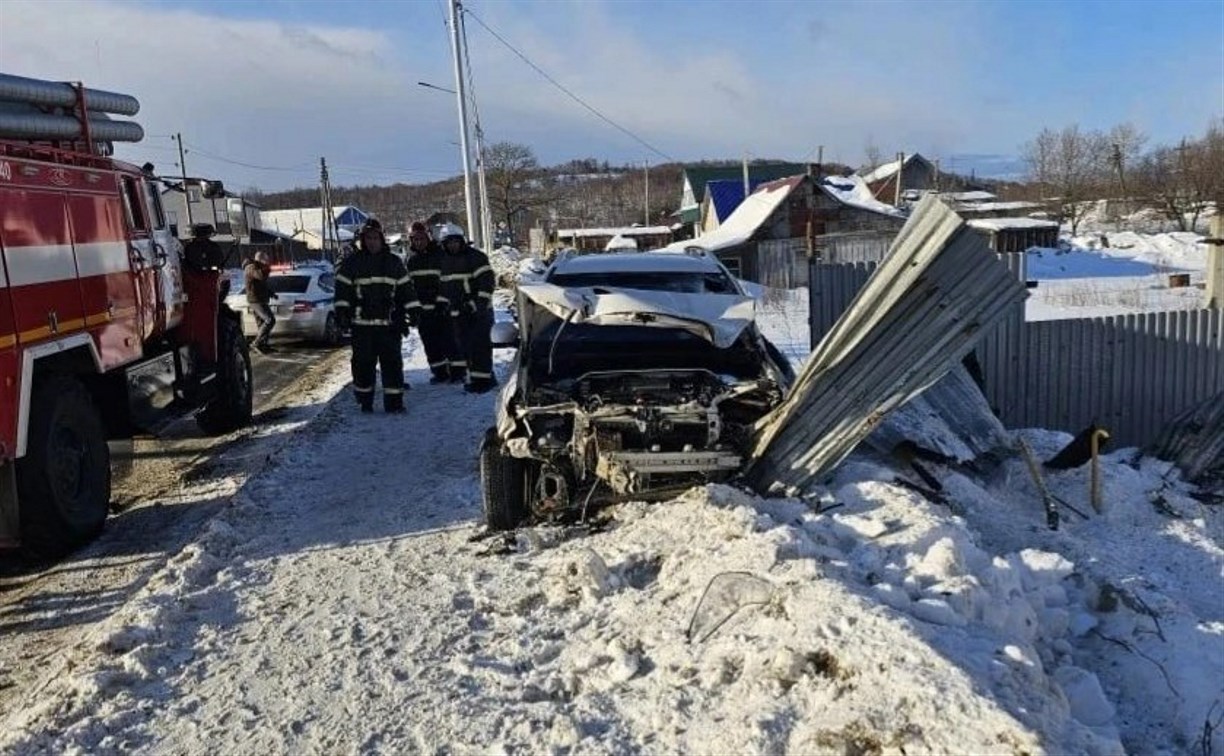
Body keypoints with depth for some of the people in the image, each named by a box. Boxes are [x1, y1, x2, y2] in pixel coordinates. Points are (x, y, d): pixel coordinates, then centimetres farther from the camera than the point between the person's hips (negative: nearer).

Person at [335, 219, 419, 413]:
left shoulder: (393, 262, 11)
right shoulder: (352, 262, 4)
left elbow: (405, 287, 14)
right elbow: (342, 288, 2)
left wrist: (413, 309, 7)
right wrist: (342, 311, -8)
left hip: (389, 323, 2)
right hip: (362, 324, -1)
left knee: (392, 362, -1)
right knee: (363, 363, 2)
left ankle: (394, 401, 4)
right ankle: (365, 400, 14)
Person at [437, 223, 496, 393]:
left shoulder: (475, 257, -8)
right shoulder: (444, 260, 12)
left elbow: (487, 280, -13)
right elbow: (444, 284, 22)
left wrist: (478, 303, -19)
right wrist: (445, 303, 14)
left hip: (479, 311, -6)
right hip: (457, 312, 7)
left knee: (479, 344, -9)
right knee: (463, 344, 8)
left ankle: (483, 378, -6)